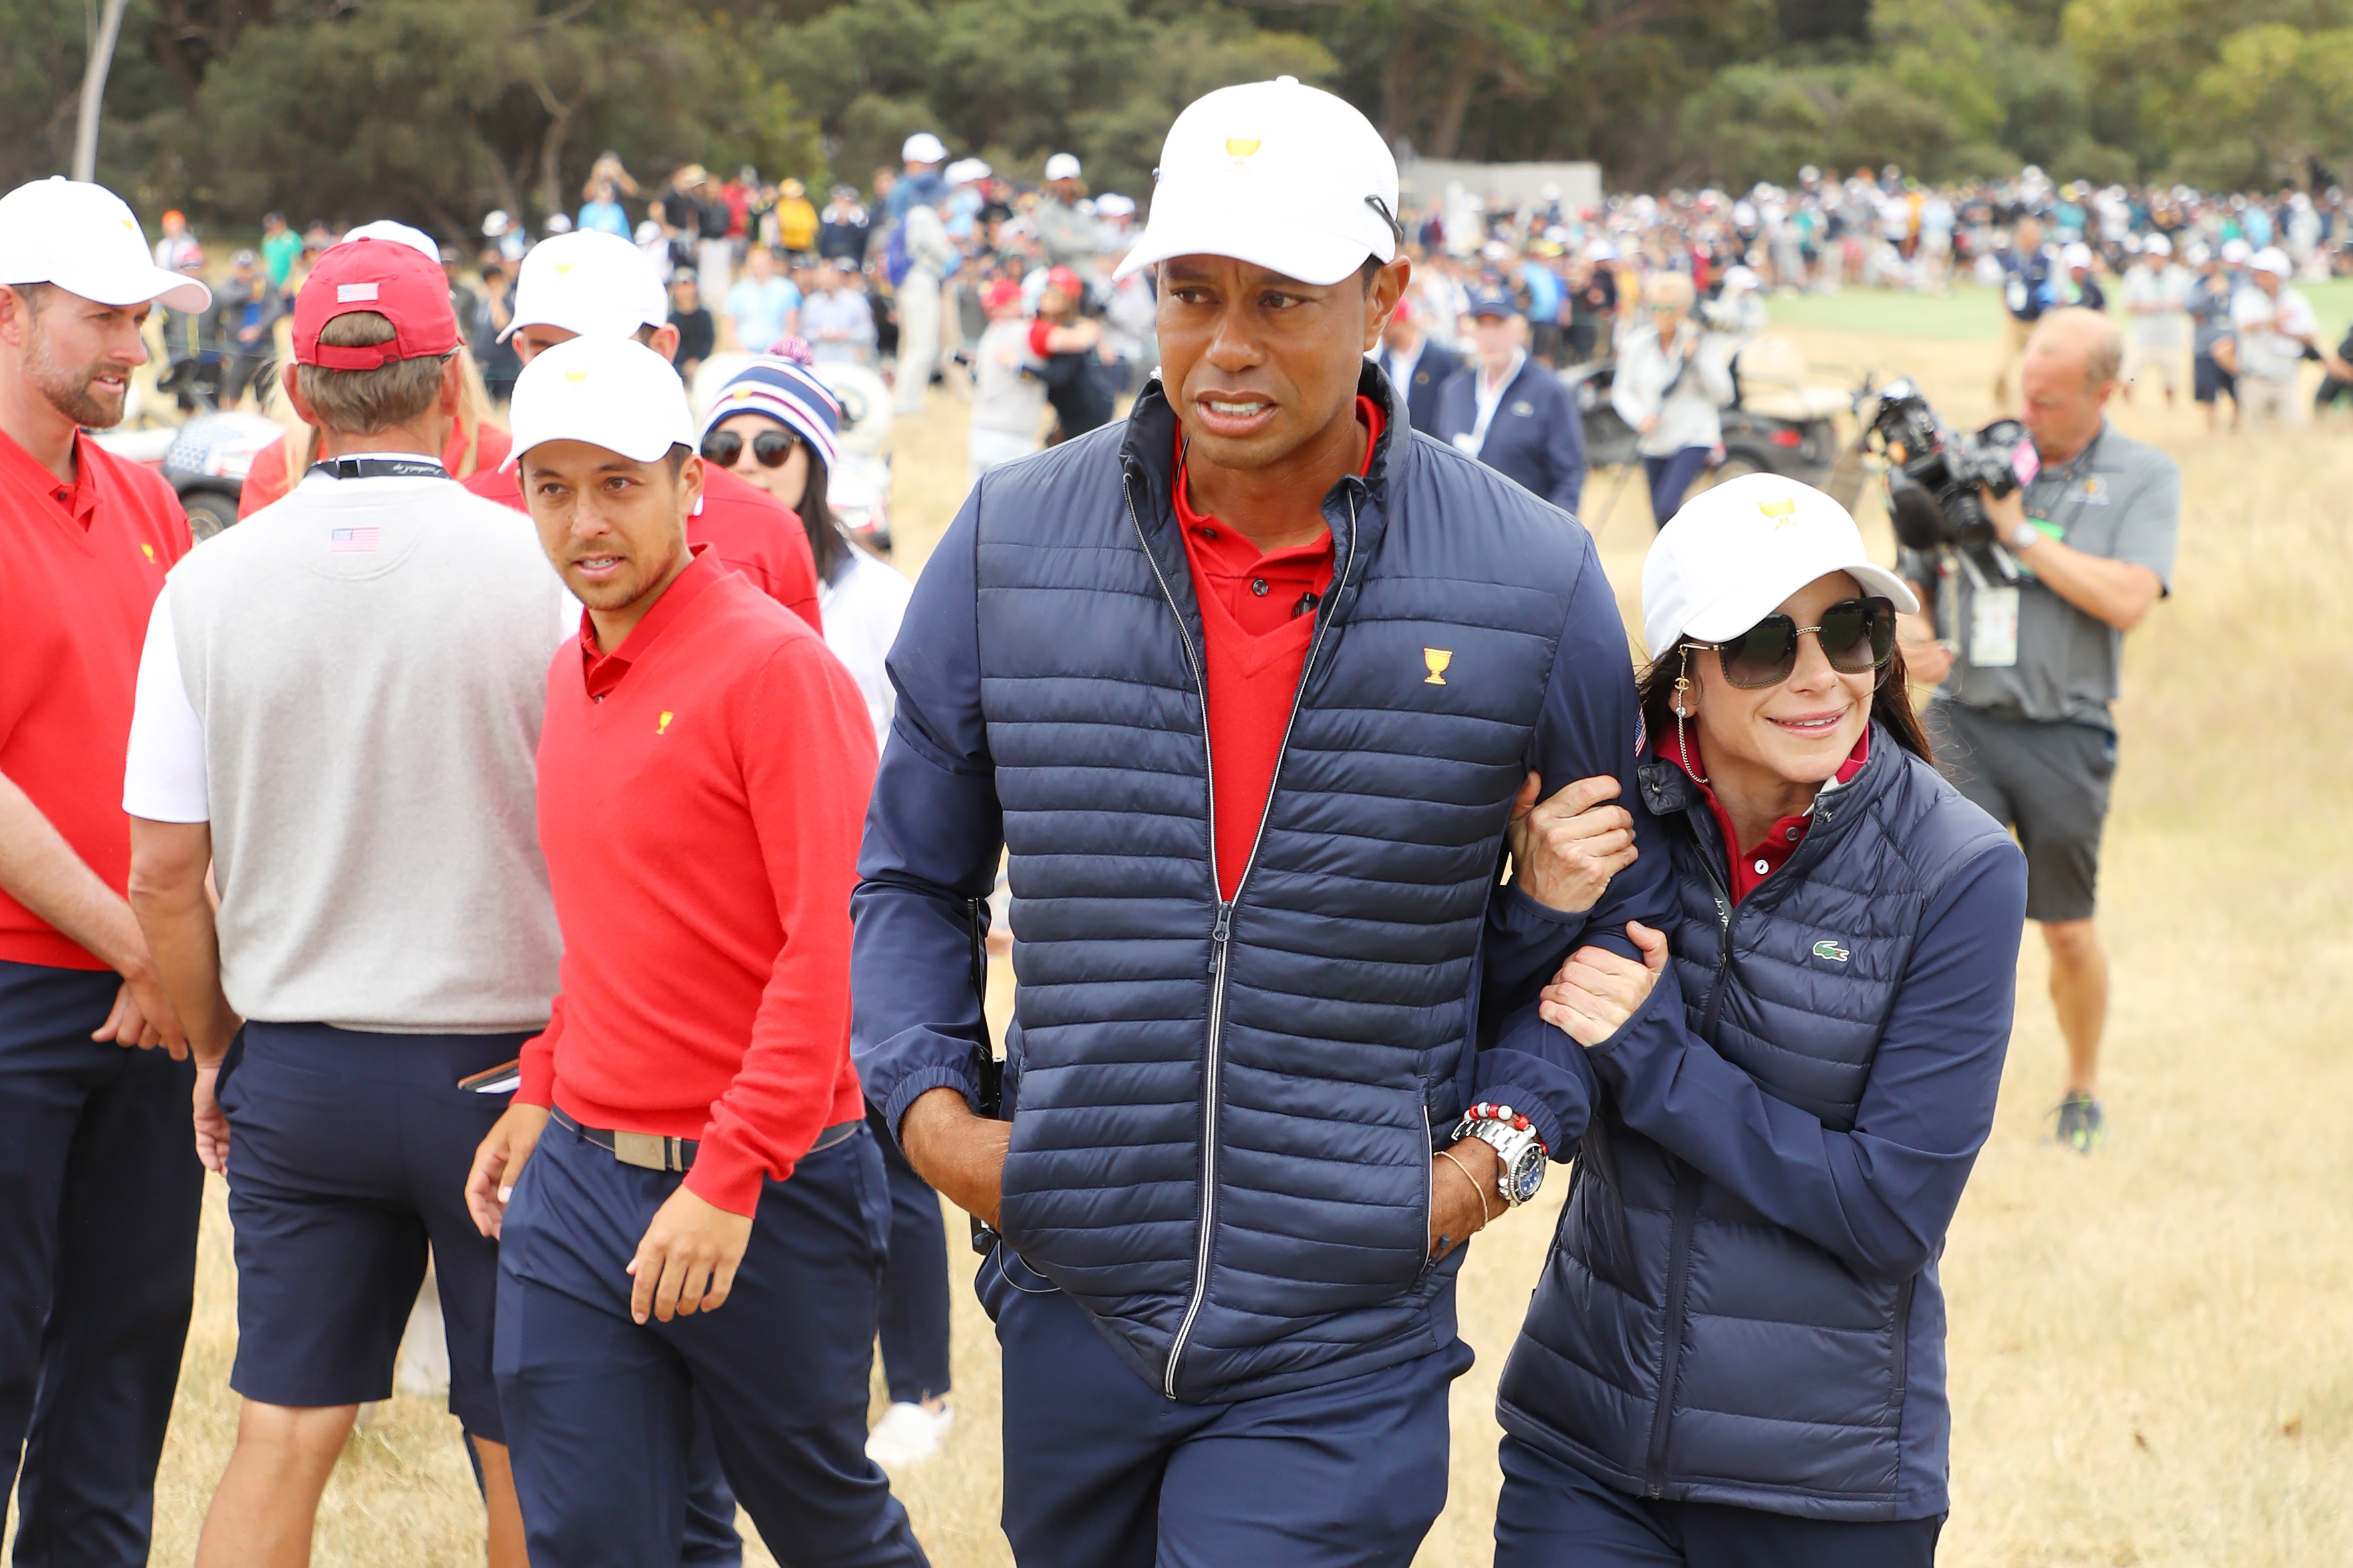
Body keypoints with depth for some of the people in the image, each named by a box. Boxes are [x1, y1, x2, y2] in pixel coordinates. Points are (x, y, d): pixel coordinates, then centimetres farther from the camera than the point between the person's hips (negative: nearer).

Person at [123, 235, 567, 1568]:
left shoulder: (214, 580, -3)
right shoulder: (535, 568, -11)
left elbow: (165, 870, 1)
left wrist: (215, 1051, 15)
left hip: (294, 1069, 3)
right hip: (503, 1056, -2)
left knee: (280, 1442, 7)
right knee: (525, 1457, 8)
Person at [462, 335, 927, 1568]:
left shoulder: (775, 665, -13)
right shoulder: (572, 674, 11)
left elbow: (830, 945, -18)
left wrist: (731, 1181, -21)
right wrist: (544, 1093, 15)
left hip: (769, 1193, -6)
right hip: (576, 1185, 6)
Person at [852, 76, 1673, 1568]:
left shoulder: (1534, 584, -4)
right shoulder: (1009, 546, -1)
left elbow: (1601, 909, 9)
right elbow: (915, 873, 12)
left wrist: (1504, 1140, -5)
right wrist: (925, 1101, -3)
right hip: (1074, 1316, 3)